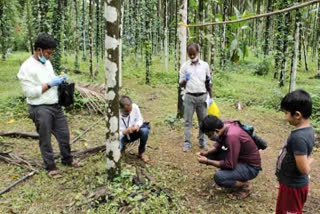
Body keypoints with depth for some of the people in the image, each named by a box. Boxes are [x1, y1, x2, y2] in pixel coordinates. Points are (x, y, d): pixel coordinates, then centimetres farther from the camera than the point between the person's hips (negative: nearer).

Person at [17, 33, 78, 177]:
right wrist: (50, 84, -19)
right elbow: (30, 92, -19)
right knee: (45, 139, 7)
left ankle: (67, 159, 35)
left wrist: (59, 80, 2)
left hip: (55, 106, 8)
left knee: (64, 134, 15)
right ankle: (50, 166, 23)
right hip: (40, 109, -7)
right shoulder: (27, 67, -15)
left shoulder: (47, 62, 9)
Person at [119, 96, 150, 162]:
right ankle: (122, 146, 8)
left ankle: (141, 153, -5)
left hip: (132, 133, 3)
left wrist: (137, 125, -26)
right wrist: (125, 132, -41)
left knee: (145, 130, -29)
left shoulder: (135, 107, -20)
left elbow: (140, 119, -3)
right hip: (122, 136, -3)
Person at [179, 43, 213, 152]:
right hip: (189, 97, -1)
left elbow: (208, 83, 9)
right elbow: (181, 84, 3)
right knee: (188, 121, 3)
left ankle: (202, 141, 24)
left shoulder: (205, 65, 4)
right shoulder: (185, 66, 1)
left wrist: (211, 97, 7)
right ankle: (187, 143, 11)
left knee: (203, 120, 10)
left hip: (202, 96, 1)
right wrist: (185, 80, -19)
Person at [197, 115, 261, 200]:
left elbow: (229, 164, -29)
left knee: (219, 177, -27)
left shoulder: (232, 136, -34)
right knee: (211, 155, 2)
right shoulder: (225, 125, -9)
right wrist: (207, 152, -8)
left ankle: (245, 186, -1)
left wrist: (207, 161, -21)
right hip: (239, 158, 9)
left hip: (250, 167, -9)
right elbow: (219, 144, 8)